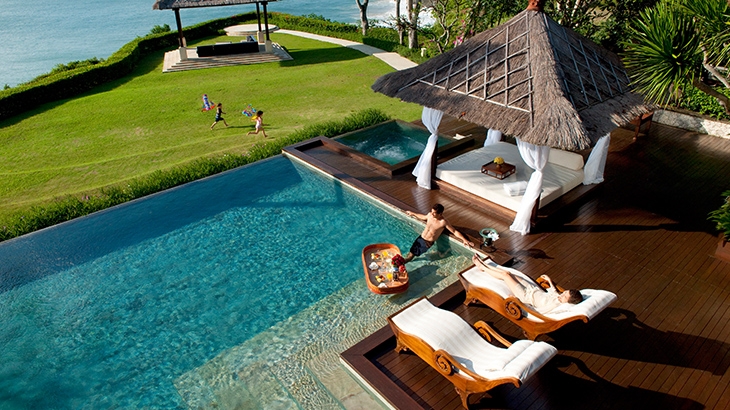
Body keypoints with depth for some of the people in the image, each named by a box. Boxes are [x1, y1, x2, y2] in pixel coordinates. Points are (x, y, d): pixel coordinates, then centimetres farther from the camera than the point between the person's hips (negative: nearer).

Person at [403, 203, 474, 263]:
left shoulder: (443, 222, -21)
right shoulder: (430, 215, -5)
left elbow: (454, 231, -14)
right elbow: (423, 217, 20)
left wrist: (464, 239, -26)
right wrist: (413, 214, 32)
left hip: (428, 243, -4)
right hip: (420, 238, 4)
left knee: (411, 255, -4)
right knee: (410, 254, 5)